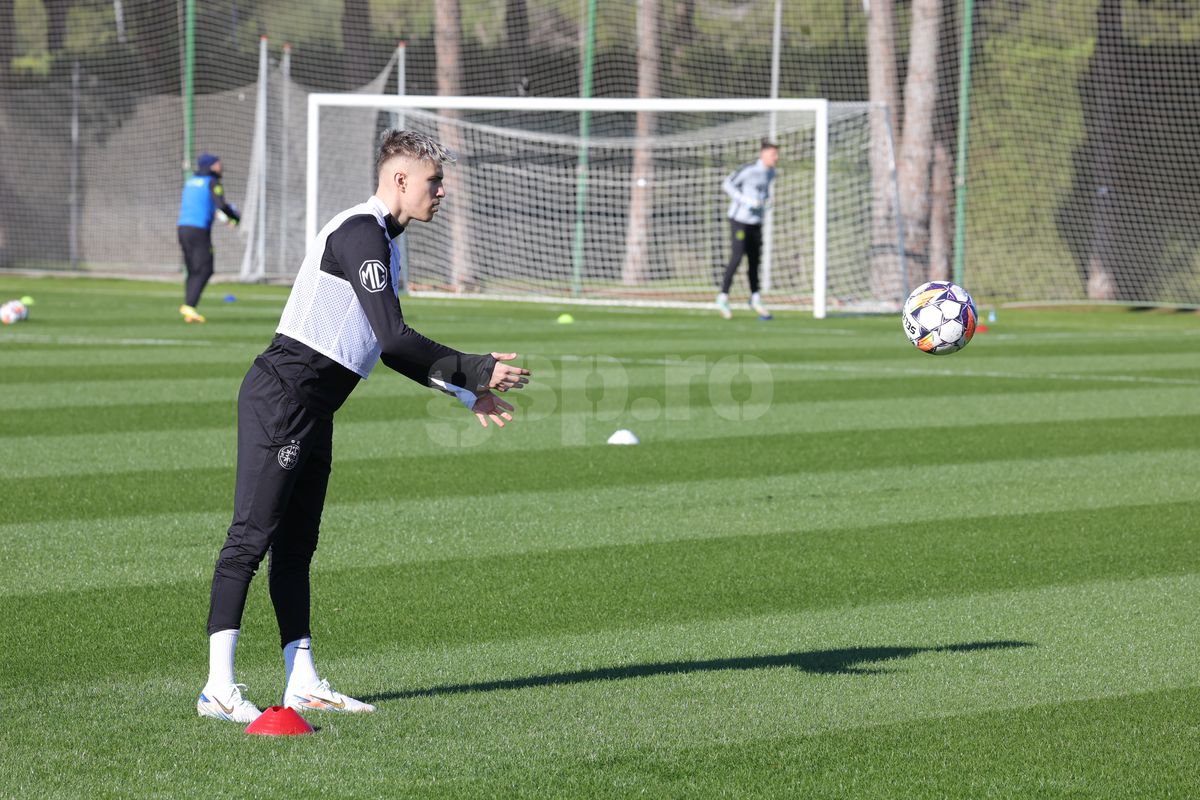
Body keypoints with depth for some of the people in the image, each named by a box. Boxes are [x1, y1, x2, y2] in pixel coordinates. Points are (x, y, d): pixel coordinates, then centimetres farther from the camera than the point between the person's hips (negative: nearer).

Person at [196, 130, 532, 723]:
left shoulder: (381, 241, 20)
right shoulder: (361, 233, -13)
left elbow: (388, 348, 26)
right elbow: (393, 337, -21)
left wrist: (466, 394, 22)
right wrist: (476, 372, -14)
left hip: (314, 410, 11)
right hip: (282, 398, -11)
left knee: (296, 544, 10)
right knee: (253, 535, -12)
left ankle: (302, 684, 13)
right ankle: (218, 688, -15)